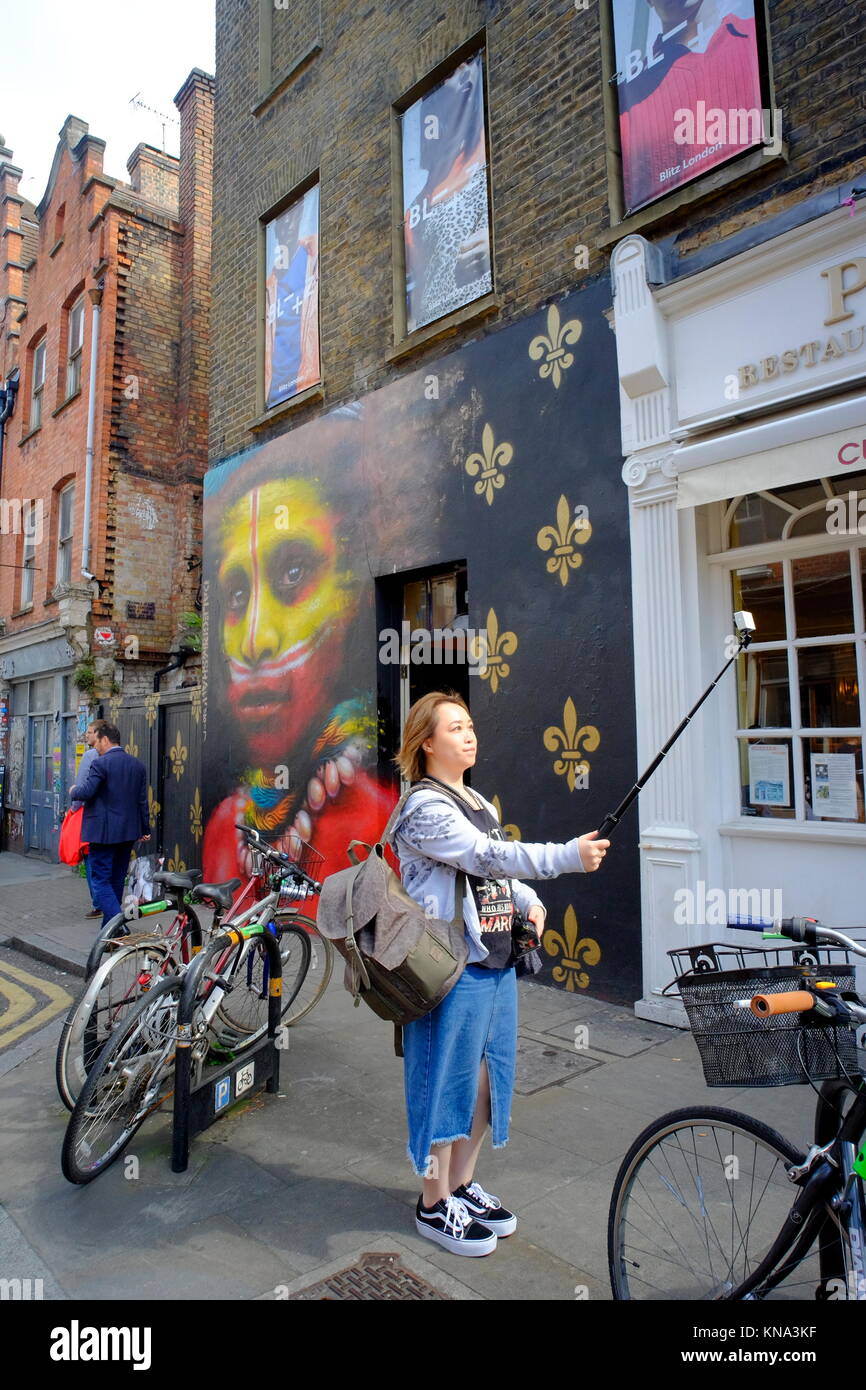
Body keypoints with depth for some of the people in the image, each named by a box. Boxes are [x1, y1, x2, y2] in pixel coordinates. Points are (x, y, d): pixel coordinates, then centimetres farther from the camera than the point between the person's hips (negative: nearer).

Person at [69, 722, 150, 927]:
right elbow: (143, 800, 12)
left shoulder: (101, 764, -13)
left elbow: (85, 792, -19)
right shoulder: (138, 765, 9)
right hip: (128, 832, 7)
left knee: (101, 880, -2)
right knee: (117, 880, 16)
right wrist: (145, 829, 19)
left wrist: (73, 790, 4)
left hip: (104, 831, -7)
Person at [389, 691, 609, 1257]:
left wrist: (530, 902, 4)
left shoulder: (480, 804, 13)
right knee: (449, 1080, 6)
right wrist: (569, 856, -29)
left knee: (488, 1080, 18)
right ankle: (434, 1204, 26)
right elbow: (487, 857, -26)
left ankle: (464, 1185, 37)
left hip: (498, 965, 9)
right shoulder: (423, 808, -16)